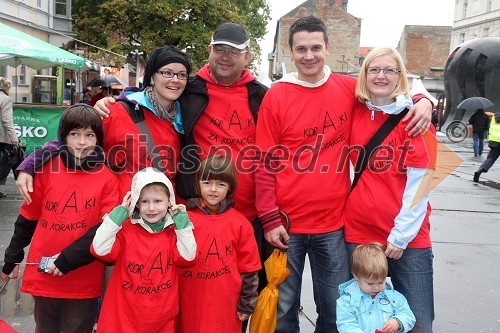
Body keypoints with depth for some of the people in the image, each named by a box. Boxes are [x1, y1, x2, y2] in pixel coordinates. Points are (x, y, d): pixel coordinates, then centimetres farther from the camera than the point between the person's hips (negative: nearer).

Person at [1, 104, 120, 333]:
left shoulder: (107, 178, -7)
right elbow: (28, 216, 7)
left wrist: (68, 259, -17)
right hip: (43, 274, 2)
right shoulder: (48, 169, -3)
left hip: (85, 279, -1)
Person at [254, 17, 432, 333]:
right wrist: (270, 219, -7)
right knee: (283, 308, 10)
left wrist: (422, 100, -3)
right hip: (286, 223, -1)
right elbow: (265, 163, -3)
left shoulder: (349, 88, 3)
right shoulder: (276, 96, -3)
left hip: (334, 224, 2)